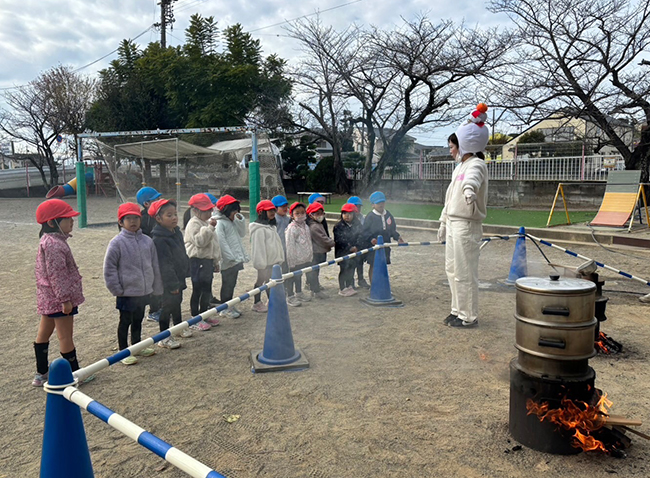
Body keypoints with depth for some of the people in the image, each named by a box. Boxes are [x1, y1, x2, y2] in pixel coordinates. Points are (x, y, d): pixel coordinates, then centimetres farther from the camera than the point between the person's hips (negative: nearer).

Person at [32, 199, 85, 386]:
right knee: (65, 337, 1)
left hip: (47, 298, 11)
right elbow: (56, 274, -25)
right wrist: (65, 299, -22)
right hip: (58, 298, -11)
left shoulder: (47, 241, 10)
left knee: (43, 334, 17)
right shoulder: (54, 244, -23)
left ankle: (41, 373, 31)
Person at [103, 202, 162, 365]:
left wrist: (157, 288, 10)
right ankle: (124, 351, 21)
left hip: (144, 291, 5)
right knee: (125, 321, 7)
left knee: (138, 319, 20)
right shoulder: (117, 243, -12)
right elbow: (109, 268, -10)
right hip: (127, 292, -5)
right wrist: (116, 289, -12)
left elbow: (154, 266, 9)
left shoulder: (147, 241, 2)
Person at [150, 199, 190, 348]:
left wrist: (185, 272, 17)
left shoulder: (177, 232, 5)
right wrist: (172, 284, -23)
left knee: (177, 302, 23)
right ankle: (164, 337, 14)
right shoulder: (159, 239, -24)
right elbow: (164, 264, -25)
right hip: (167, 281, -9)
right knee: (167, 305, 1)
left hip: (179, 277, 9)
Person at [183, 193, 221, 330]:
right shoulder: (193, 223, -11)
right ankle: (195, 319, 5)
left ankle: (204, 315, 26)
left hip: (208, 260, 9)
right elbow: (199, 241, -25)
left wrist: (216, 261, 24)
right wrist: (209, 227, -29)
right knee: (198, 290, -3)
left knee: (207, 290, 14)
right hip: (198, 261, -9)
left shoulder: (207, 222, 18)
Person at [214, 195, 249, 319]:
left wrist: (240, 220, 3)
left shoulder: (232, 221, 15)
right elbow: (221, 242, -19)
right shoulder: (219, 222, -13)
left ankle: (229, 306, 24)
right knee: (227, 284, 0)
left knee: (232, 284, 15)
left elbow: (242, 233, 16)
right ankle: (225, 309, 10)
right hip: (228, 261, -9)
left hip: (236, 259, 9)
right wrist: (231, 257, -22)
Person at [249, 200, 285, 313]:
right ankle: (257, 303, 14)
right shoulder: (259, 229, -16)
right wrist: (261, 263, -21)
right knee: (260, 280, 2)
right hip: (265, 262, -9)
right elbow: (259, 247, -19)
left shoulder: (271, 226, 15)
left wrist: (280, 258, 17)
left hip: (273, 260, 9)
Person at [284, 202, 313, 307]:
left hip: (304, 258, 8)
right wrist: (291, 261, -19)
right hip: (295, 259, -8)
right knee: (292, 276, 4)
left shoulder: (305, 226, 8)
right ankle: (290, 296, 15)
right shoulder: (291, 228, -18)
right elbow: (289, 245, -19)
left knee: (299, 275, 22)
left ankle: (299, 293, 37)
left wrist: (310, 255, 16)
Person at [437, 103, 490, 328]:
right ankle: (458, 310, 29)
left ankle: (468, 316, 9)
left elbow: (472, 180, -38)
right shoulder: (460, 166, 18)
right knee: (452, 269, 16)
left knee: (465, 273, -3)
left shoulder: (476, 164, -12)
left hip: (466, 225, -10)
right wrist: (444, 222, 26)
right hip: (453, 223, 10)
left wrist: (469, 190, -60)